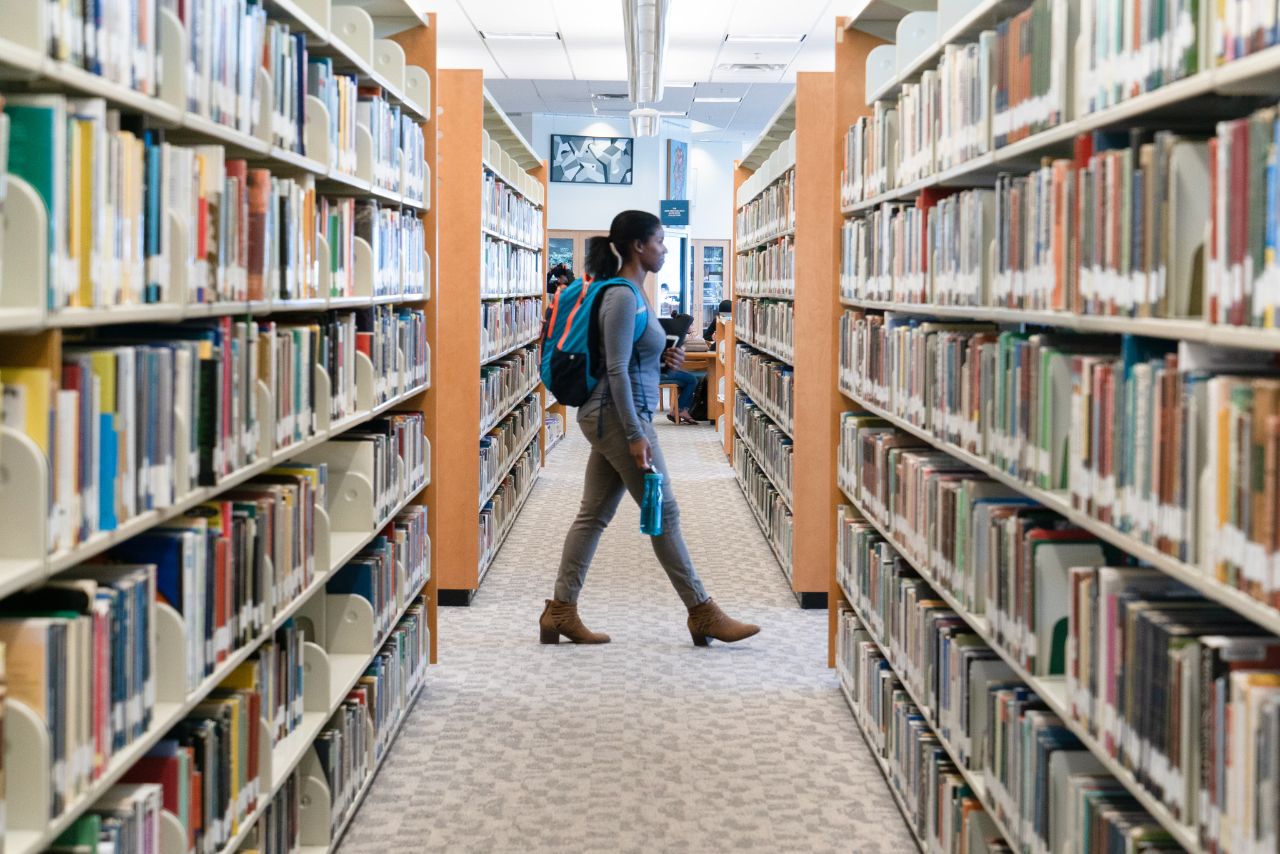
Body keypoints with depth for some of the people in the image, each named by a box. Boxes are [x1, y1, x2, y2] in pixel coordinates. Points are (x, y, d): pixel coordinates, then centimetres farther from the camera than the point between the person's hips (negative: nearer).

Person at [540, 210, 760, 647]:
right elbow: (617, 370, -20)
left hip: (608, 416, 10)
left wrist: (665, 359, 5)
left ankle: (560, 611, 10)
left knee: (594, 515, 9)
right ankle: (703, 614, 4)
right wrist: (635, 436, -22)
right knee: (663, 513, -3)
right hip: (619, 415, -10)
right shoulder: (622, 296, -15)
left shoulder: (633, 293, 15)